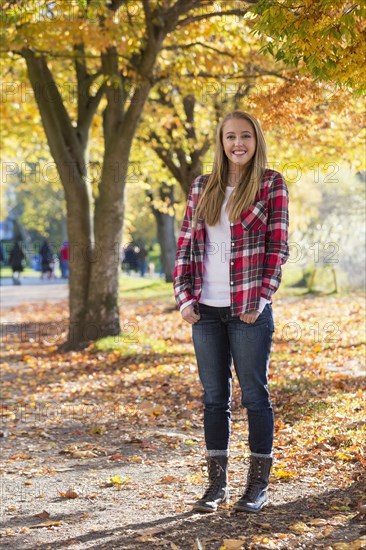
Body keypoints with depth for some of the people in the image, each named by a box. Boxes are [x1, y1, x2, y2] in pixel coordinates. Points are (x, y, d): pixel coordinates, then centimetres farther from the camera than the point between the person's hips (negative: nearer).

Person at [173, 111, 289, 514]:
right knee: (214, 396, 9)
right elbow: (185, 244, 10)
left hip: (249, 310, -4)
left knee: (254, 395, 3)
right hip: (206, 311, 4)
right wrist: (184, 297, 1)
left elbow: (278, 246, -4)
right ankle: (217, 482, 19)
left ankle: (258, 484, 13)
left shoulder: (271, 184, -1)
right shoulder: (202, 187, 9)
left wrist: (259, 301, -9)